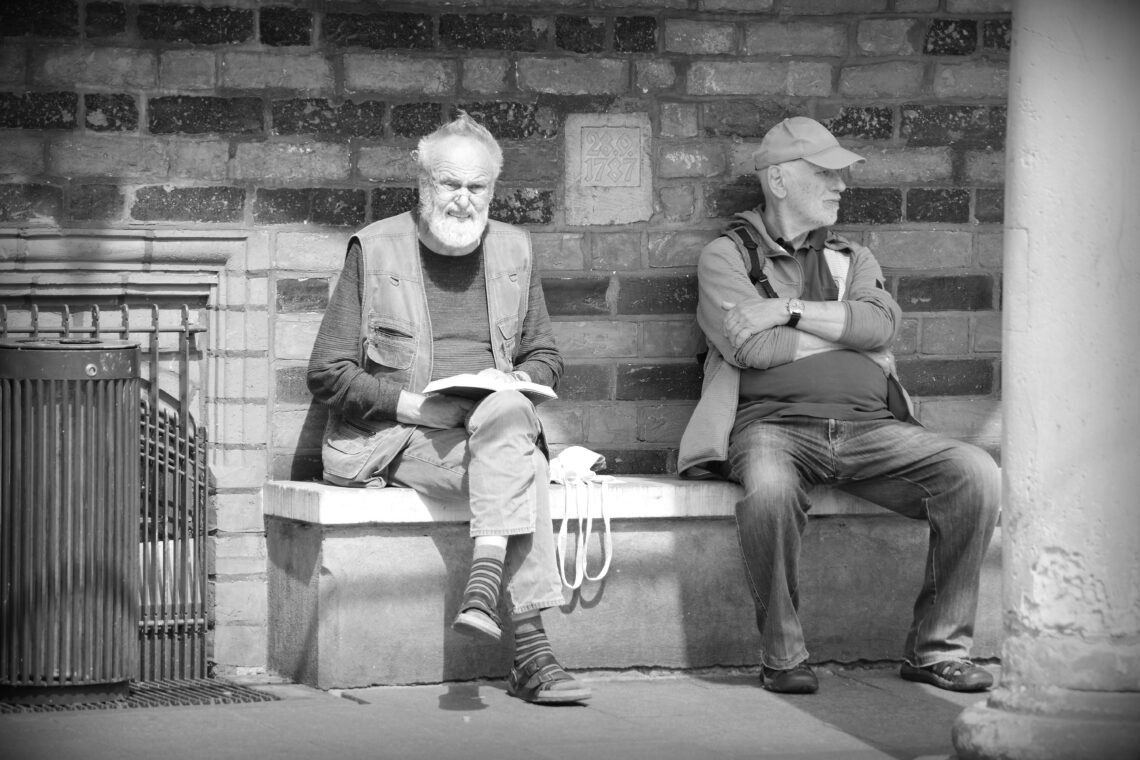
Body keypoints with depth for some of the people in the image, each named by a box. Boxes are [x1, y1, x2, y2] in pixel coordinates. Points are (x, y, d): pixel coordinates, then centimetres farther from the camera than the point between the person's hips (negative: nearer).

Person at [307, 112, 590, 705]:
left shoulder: (512, 250, 16)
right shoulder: (375, 250, 3)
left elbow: (544, 356, 22)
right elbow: (327, 373, 0)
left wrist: (517, 382, -2)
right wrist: (409, 404, -15)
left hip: (494, 430, 4)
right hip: (390, 438, -4)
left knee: (508, 411, -34)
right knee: (514, 450, -33)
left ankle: (484, 588, -47)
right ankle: (530, 649, -44)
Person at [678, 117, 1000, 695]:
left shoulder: (853, 259, 25)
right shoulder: (727, 256, 12)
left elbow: (880, 322, 2)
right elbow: (749, 346, -6)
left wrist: (789, 310, -5)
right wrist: (845, 336, 4)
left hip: (870, 427, 4)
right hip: (775, 424, -4)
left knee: (976, 474, -21)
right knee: (769, 489, -40)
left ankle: (938, 647, -12)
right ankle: (782, 657, -21)